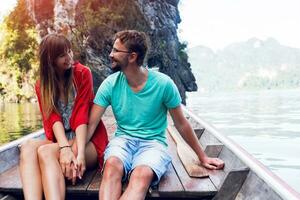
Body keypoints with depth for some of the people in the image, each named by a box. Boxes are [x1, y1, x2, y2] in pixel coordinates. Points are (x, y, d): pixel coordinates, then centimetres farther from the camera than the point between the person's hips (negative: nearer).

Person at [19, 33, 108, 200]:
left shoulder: (83, 73, -5)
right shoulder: (41, 85, 6)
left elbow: (82, 115, -15)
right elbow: (52, 118, -9)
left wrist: (80, 154, -28)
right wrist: (65, 148, -29)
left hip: (88, 140, -4)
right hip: (59, 141, 4)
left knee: (46, 152, -31)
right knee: (28, 147, -27)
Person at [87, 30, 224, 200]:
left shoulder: (163, 84, -10)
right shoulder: (110, 84, -3)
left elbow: (181, 124, 1)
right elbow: (91, 123, -3)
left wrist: (202, 157, 7)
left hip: (153, 142, -2)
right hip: (123, 139, 2)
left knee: (142, 175, -35)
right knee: (112, 165, -34)